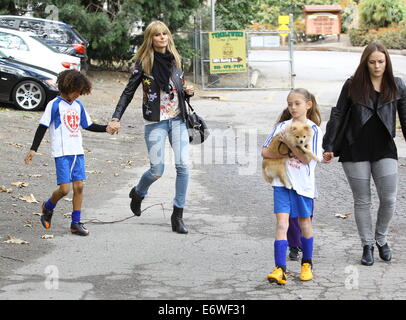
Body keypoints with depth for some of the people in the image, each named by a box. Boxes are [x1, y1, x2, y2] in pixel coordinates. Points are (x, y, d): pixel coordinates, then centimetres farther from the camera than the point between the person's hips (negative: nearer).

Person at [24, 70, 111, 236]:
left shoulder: (78, 105, 13)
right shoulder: (54, 105, -5)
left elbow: (88, 125, 22)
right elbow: (42, 127, -6)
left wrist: (106, 128, 8)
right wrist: (33, 149, -11)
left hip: (78, 152, 6)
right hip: (62, 153, -6)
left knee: (79, 186, 2)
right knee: (64, 189, -9)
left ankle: (76, 223, 9)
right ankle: (48, 207, 22)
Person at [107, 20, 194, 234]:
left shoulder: (175, 60, 9)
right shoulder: (143, 62, -4)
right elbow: (129, 92, -4)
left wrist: (188, 92, -3)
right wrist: (116, 118, -13)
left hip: (178, 120, 4)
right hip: (155, 122, -4)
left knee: (183, 165, -8)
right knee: (157, 170, -5)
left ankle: (178, 215, 2)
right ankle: (138, 193, 29)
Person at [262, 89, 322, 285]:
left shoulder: (313, 130, -3)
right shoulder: (282, 126, 5)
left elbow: (306, 158, -11)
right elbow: (265, 152, 3)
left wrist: (288, 143, -18)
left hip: (303, 183, -1)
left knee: (304, 222, 13)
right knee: (282, 223, -10)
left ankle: (307, 264, 31)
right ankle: (280, 269, -14)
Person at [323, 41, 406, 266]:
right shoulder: (353, 85, -1)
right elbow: (338, 115, 3)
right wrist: (329, 147, 1)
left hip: (384, 150, 1)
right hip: (355, 151, -1)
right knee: (362, 201, 6)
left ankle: (381, 239, 22)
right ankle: (367, 246, 18)